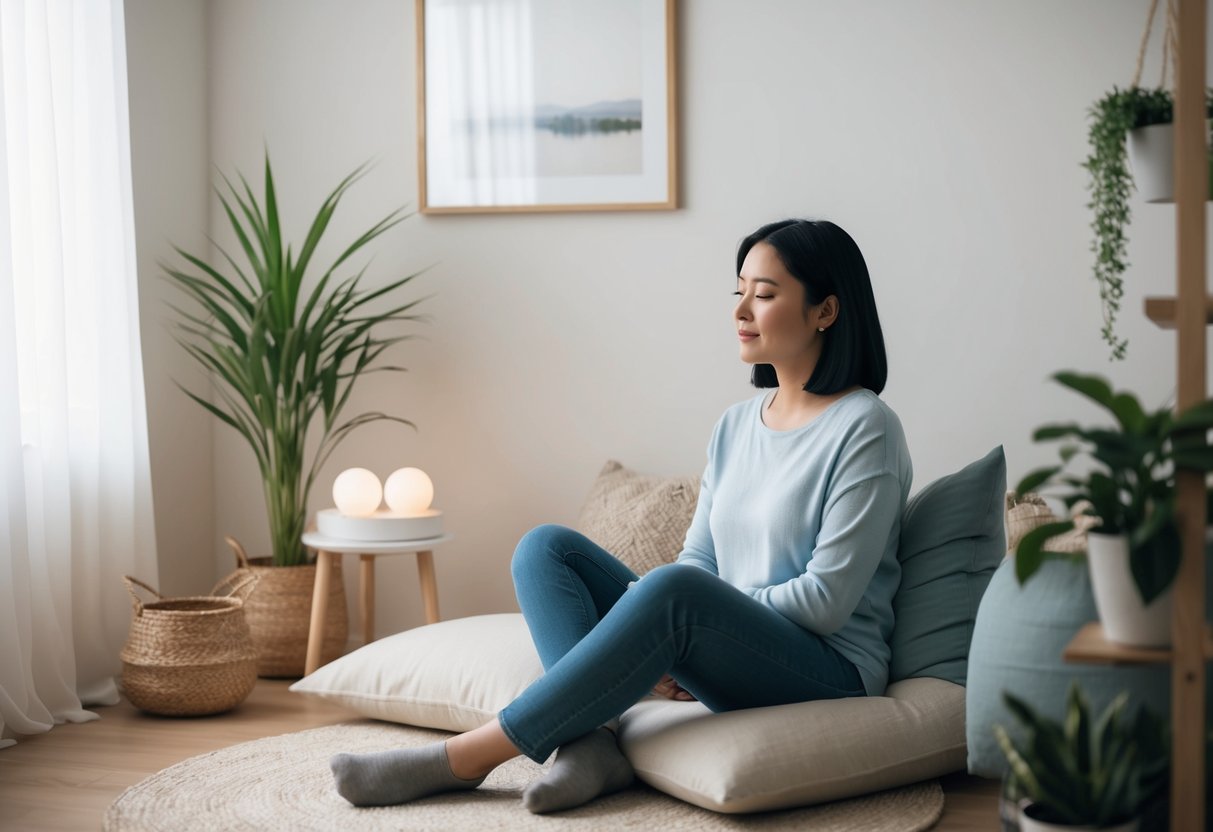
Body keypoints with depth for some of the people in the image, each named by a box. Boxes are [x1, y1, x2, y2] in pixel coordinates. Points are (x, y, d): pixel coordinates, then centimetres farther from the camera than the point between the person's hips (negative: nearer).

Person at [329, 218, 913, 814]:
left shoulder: (864, 428, -9)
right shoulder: (737, 424, 14)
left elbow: (826, 600, -14)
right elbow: (698, 560, 11)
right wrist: (649, 643, -11)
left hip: (828, 669, -7)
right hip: (731, 665, 7)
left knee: (673, 591, -36)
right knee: (546, 547, -4)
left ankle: (463, 759, -29)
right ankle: (591, 743, -27)